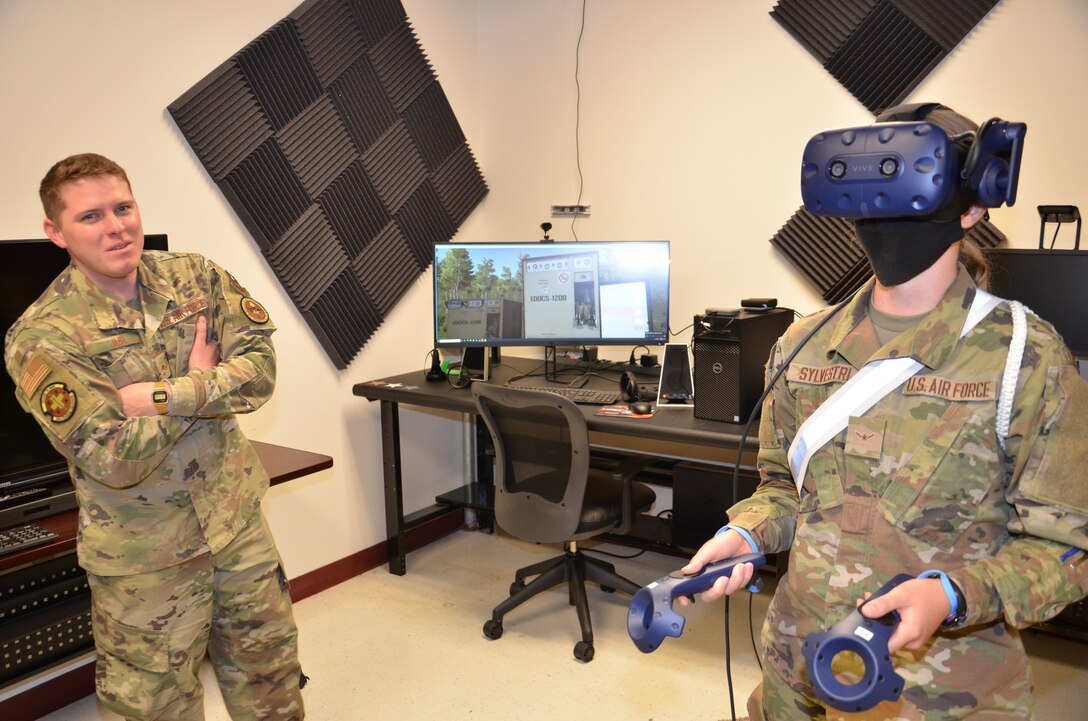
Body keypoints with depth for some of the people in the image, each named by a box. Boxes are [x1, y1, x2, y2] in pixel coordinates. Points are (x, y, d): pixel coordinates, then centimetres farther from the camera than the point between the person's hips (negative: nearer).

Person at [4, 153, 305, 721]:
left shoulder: (197, 277, -2)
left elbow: (261, 368, -12)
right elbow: (116, 461, -21)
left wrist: (166, 395, -24)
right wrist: (205, 382, -14)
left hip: (238, 522, 4)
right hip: (145, 556, -3)